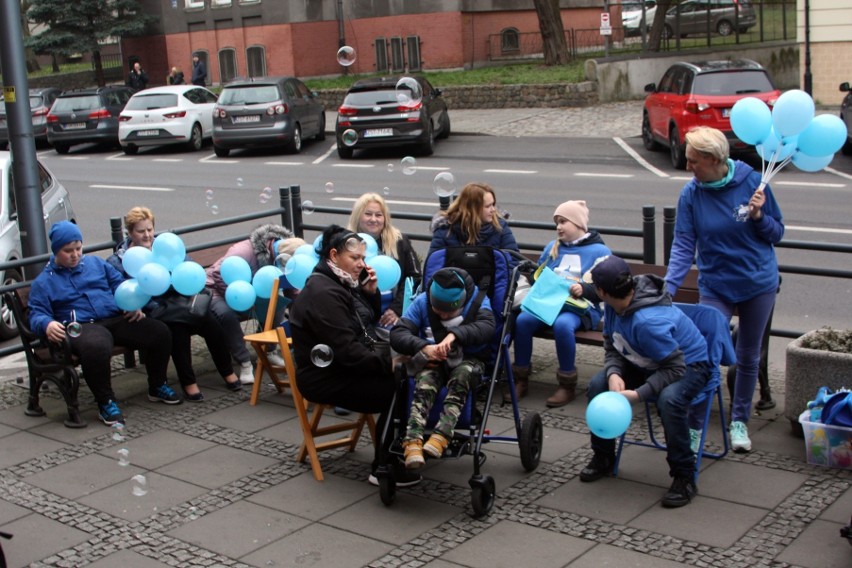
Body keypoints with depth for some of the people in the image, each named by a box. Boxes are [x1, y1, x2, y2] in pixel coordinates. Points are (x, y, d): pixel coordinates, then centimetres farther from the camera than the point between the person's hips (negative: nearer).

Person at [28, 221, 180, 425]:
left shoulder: (96, 263, 23)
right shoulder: (43, 282, 13)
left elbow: (120, 284, 20)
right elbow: (36, 315, 2)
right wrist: (47, 325, -23)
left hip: (117, 318, 5)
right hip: (82, 327, -4)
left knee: (160, 331, -16)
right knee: (96, 347, -42)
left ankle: (157, 387, 6)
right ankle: (105, 403, -22)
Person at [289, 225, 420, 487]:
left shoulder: (338, 284, 12)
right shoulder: (323, 293, -19)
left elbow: (370, 322, 20)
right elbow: (347, 351, -26)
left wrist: (371, 293, 2)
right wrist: (388, 362, -22)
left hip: (340, 368, 10)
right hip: (325, 379, -9)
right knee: (395, 390, -20)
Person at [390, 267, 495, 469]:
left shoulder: (478, 300, -7)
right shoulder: (421, 303, -5)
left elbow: (487, 327, -27)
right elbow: (397, 334, -12)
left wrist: (455, 334, -43)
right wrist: (423, 347, -32)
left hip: (469, 360, -1)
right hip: (434, 361, 1)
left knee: (461, 375, -37)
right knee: (425, 383, -33)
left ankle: (441, 436, -46)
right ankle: (413, 441, -48)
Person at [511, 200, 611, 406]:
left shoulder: (599, 251, 5)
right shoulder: (552, 247, 21)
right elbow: (538, 277, 28)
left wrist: (584, 289, -19)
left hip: (581, 308, -4)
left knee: (562, 324, -38)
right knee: (522, 320, -27)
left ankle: (567, 385, -21)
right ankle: (521, 380, -14)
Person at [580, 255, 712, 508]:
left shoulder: (649, 321, -37)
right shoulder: (615, 306, -12)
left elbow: (676, 368, -30)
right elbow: (611, 347, -2)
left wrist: (639, 394, -37)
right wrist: (613, 374, -23)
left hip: (689, 365, -8)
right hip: (646, 363, 8)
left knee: (669, 399, -39)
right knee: (598, 384, -10)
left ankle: (684, 477, -20)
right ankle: (603, 457, 11)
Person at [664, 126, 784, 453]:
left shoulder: (752, 182, -11)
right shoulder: (691, 194, -10)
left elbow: (777, 233, -2)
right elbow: (683, 246, -11)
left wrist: (758, 217, -22)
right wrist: (668, 288, -23)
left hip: (759, 284, 1)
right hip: (715, 286, 0)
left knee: (748, 357, 14)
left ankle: (740, 421, 32)